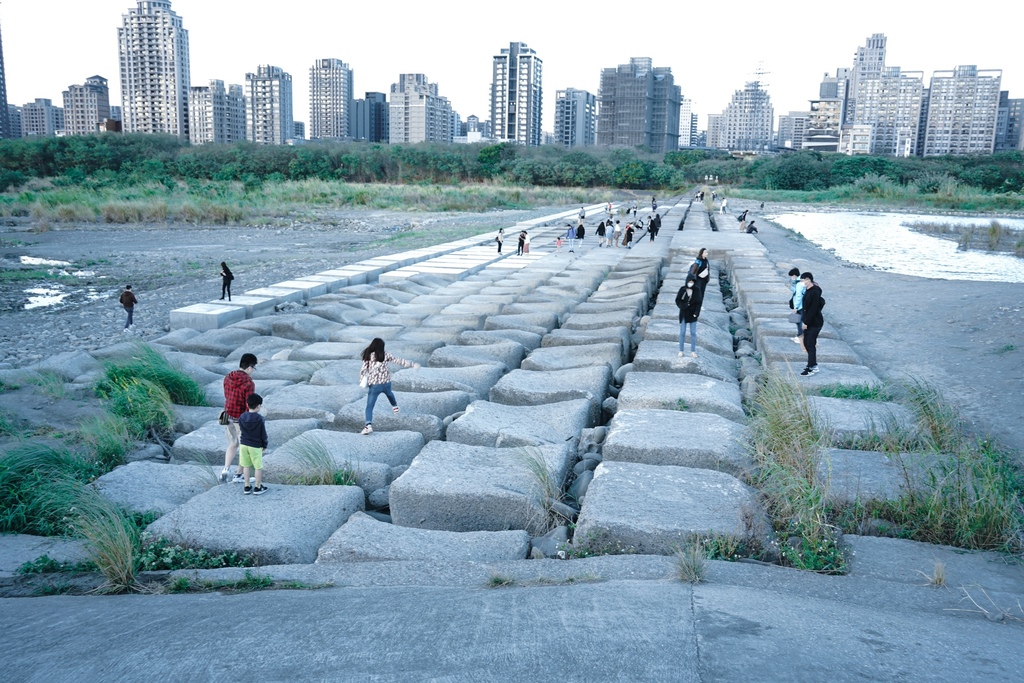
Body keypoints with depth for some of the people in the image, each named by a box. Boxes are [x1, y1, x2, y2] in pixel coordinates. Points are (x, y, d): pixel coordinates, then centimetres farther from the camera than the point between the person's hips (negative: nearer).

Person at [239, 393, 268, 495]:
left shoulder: (242, 417, -4)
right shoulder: (260, 419, -17)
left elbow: (241, 431, 8)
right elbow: (263, 434, -10)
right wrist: (265, 445, 5)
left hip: (243, 444, 5)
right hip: (256, 446, -5)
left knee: (246, 466, 15)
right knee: (258, 467, 8)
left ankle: (247, 487, 20)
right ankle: (257, 488, 14)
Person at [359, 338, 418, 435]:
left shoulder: (368, 356, -7)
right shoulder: (385, 355, -2)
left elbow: (363, 370, -7)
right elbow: (398, 361, 4)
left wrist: (362, 381, 6)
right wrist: (412, 364, 13)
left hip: (374, 385, -3)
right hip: (386, 383, 3)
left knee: (369, 407, -1)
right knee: (389, 393, 37)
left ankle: (369, 425, -20)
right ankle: (395, 406, 62)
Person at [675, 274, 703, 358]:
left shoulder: (697, 290, -6)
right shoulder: (682, 289, -7)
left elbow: (699, 302, -4)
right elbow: (677, 300, -2)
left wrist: (696, 312, -13)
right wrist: (684, 306, -19)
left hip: (692, 314, 0)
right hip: (683, 314, 0)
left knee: (693, 333, 4)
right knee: (682, 332, 3)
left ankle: (693, 351, 10)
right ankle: (681, 350, 13)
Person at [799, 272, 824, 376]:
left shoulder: (815, 292, -20)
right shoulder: (808, 291, 9)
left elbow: (813, 309, -22)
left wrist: (806, 322, -20)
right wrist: (804, 320, 11)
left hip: (815, 322, -10)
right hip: (809, 321, 10)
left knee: (811, 344, -4)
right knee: (806, 343, 15)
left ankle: (812, 368, 3)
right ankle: (813, 364, 26)